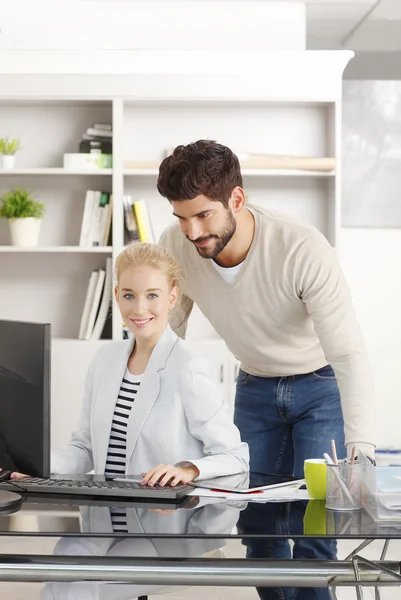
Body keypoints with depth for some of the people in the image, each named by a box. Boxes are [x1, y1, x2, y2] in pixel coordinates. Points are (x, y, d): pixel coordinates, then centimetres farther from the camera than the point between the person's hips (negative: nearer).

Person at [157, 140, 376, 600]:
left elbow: (348, 354, -34)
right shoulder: (175, 246, -20)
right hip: (255, 387, 4)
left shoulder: (303, 250, -33)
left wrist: (362, 451, -43)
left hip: (320, 386, -4)